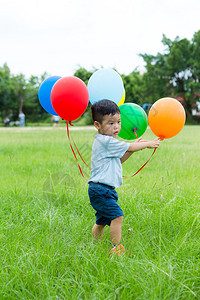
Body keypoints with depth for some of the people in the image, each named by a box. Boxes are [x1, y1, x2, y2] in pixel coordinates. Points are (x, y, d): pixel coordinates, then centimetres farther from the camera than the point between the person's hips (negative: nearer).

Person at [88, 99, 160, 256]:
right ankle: (116, 248, -11)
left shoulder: (105, 142, 16)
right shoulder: (106, 141, -15)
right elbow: (130, 147, -9)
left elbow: (119, 159, 23)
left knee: (101, 221, 16)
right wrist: (148, 144, 5)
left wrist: (134, 147, 13)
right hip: (101, 189, -11)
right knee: (117, 215, -15)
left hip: (100, 190, 11)